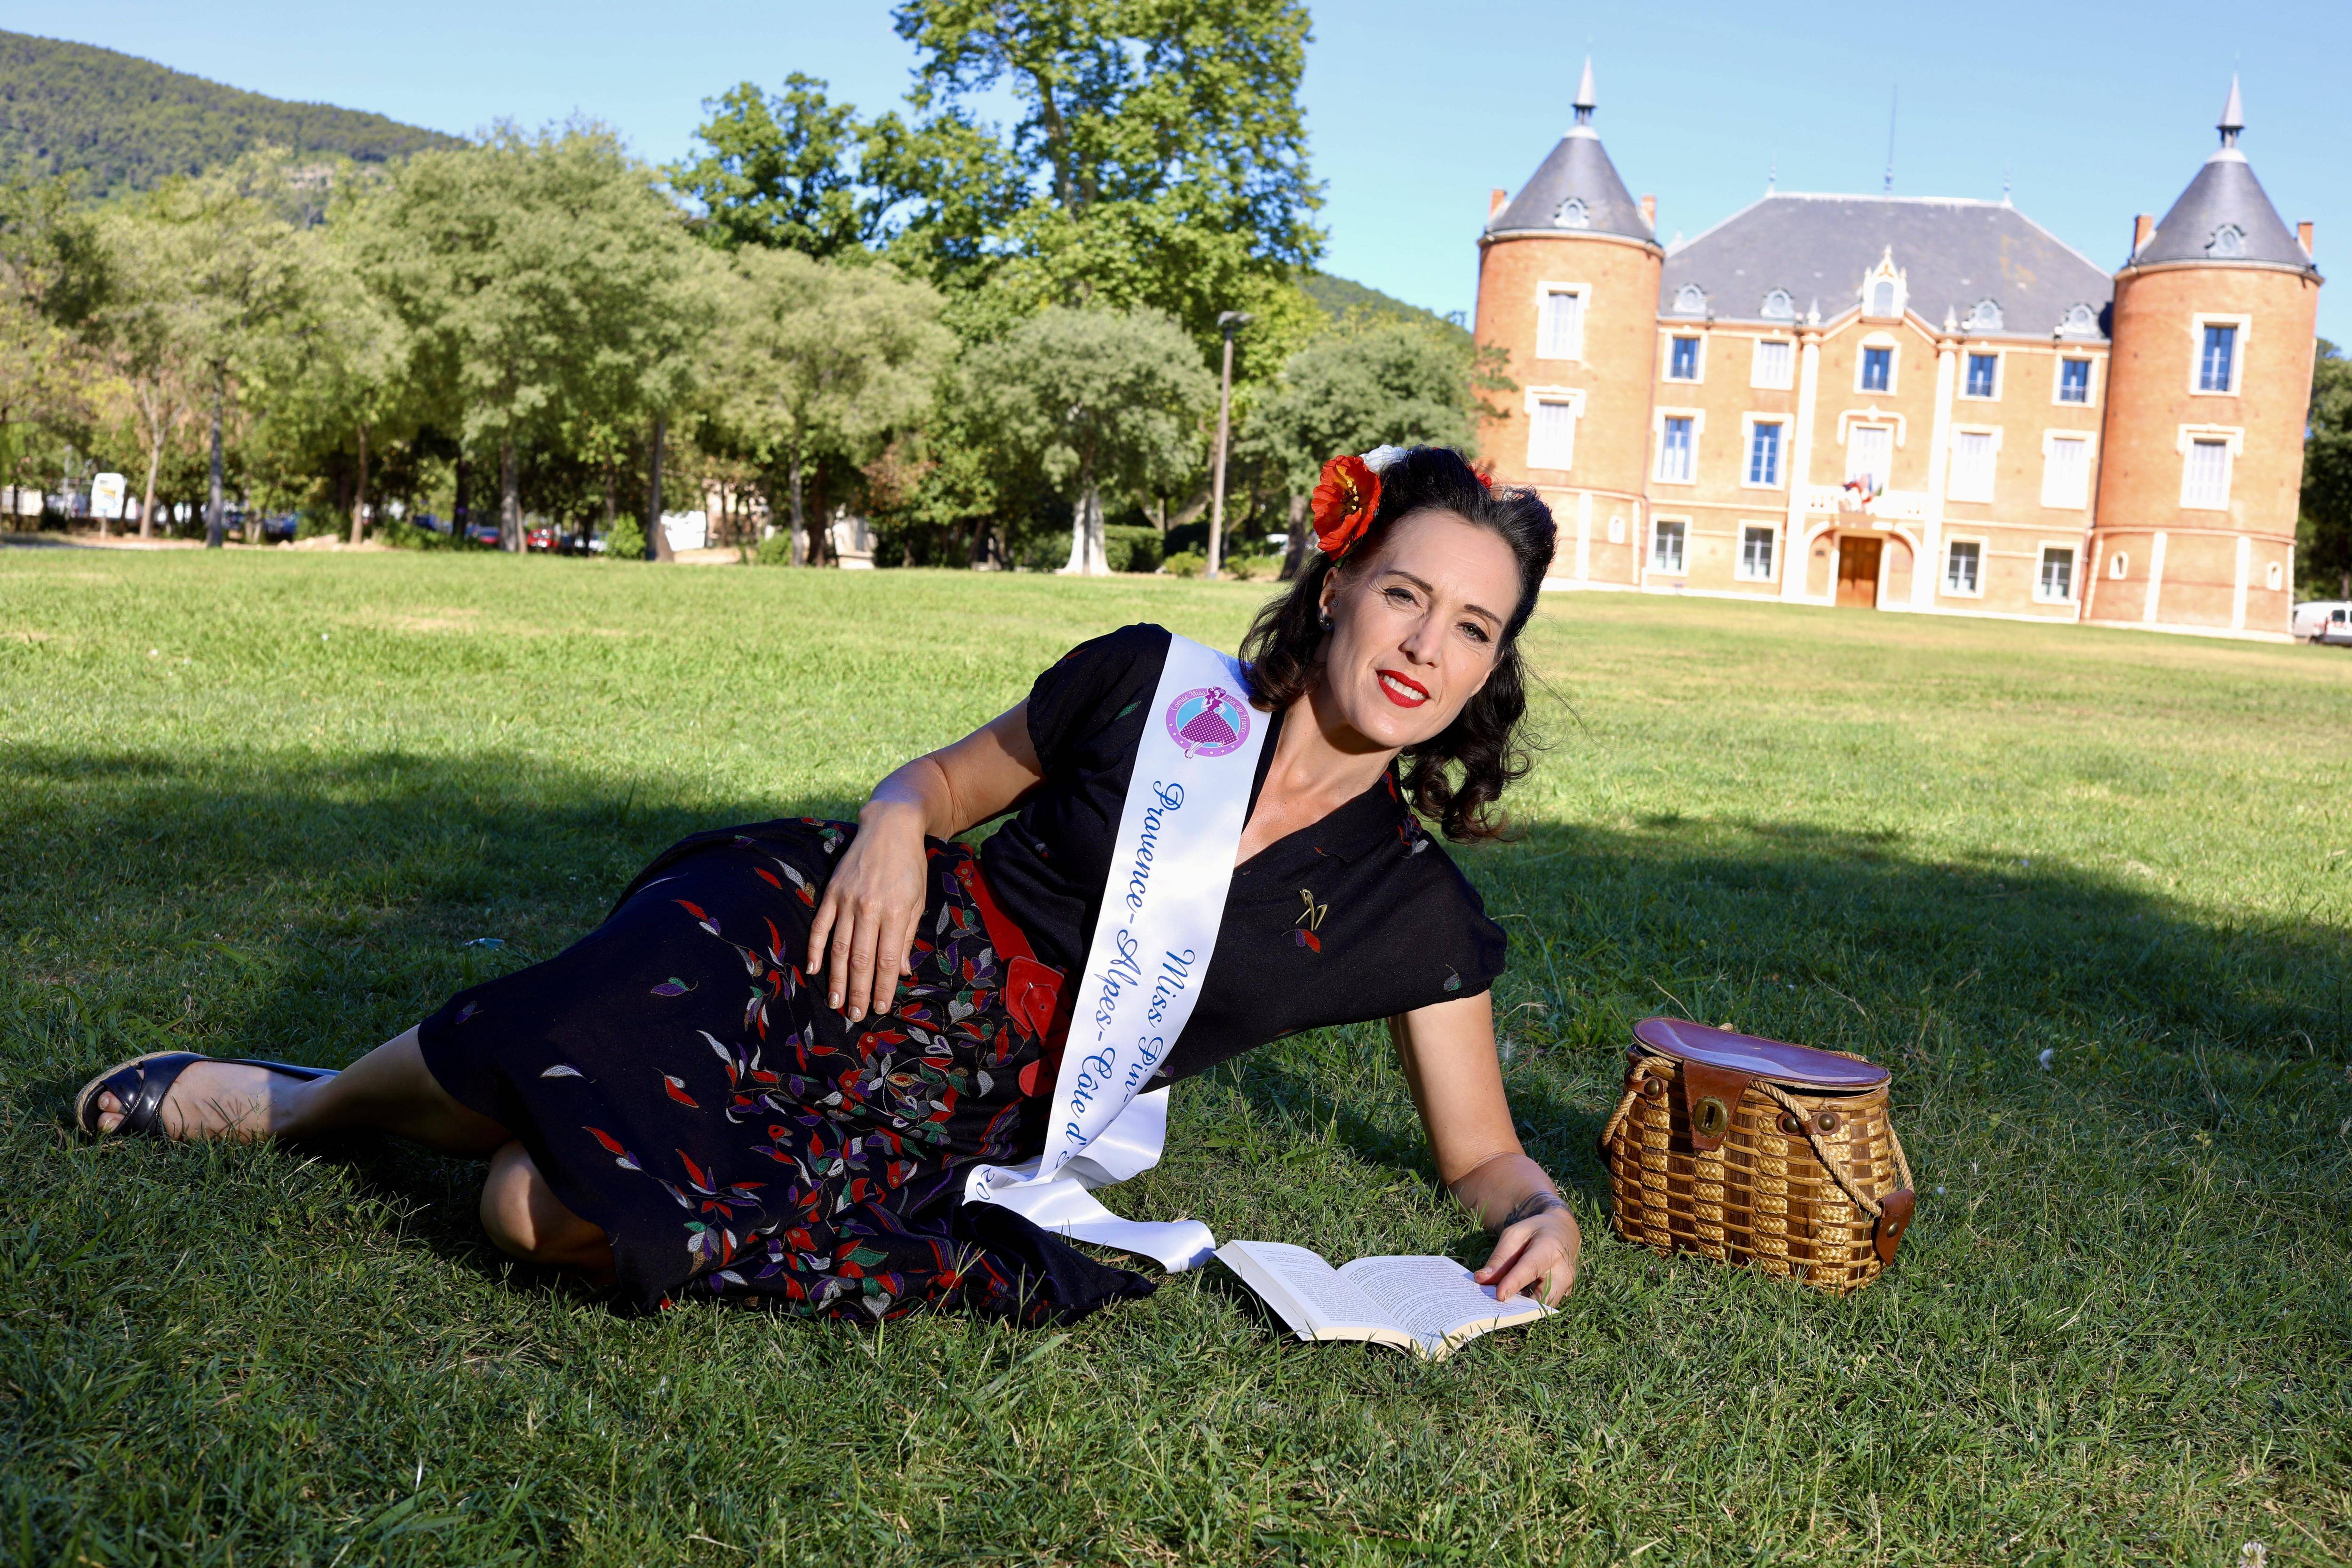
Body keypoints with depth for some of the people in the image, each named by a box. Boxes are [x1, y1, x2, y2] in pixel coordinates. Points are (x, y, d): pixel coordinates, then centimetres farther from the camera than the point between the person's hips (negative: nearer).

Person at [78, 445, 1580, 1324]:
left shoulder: (1417, 912, -1)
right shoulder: (1148, 682, 1)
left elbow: (1480, 1149, 7)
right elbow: (940, 780, 12)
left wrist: (1544, 1210, -15)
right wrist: (894, 825, -10)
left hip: (964, 1121, -1)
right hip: (879, 946, 1)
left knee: (555, 1209, -24)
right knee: (566, 1045, -28)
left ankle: (290, 1103, 8)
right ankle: (310, 1097, 8)